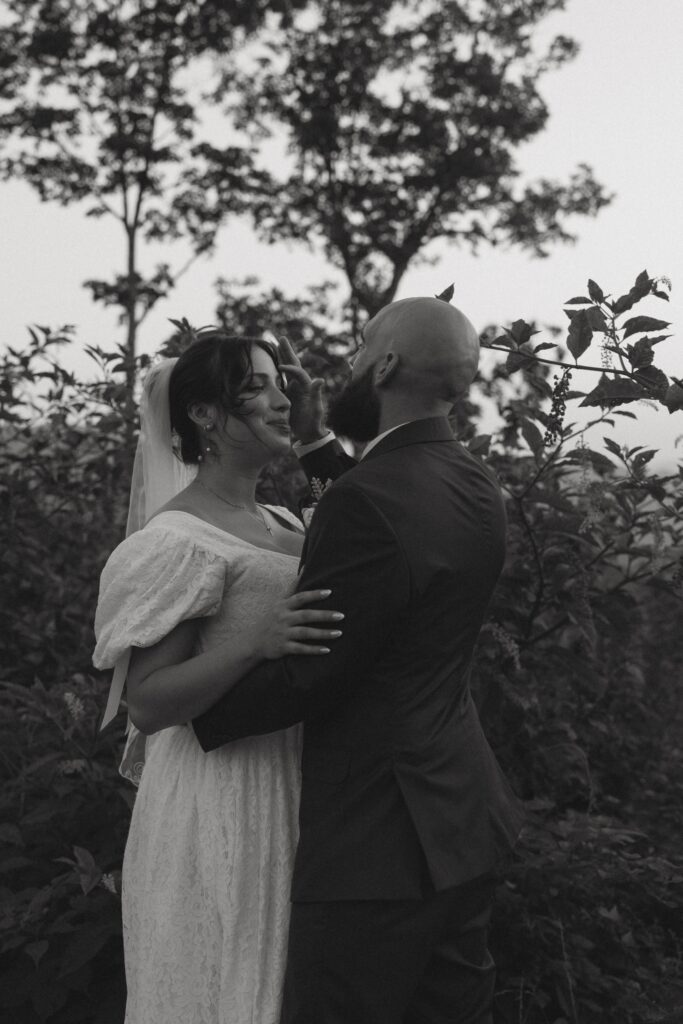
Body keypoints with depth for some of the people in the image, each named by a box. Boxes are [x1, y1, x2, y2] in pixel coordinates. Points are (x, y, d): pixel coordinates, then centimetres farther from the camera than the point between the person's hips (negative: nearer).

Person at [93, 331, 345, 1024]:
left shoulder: (282, 523, 11)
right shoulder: (180, 539, -14)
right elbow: (146, 704, -18)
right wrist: (255, 644, -30)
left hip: (291, 783, 8)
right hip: (223, 802, -8)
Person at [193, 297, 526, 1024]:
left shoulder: (368, 501, -24)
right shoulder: (477, 488, 2)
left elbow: (300, 679, -20)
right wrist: (317, 445, 18)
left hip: (379, 839, -9)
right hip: (463, 820, 9)